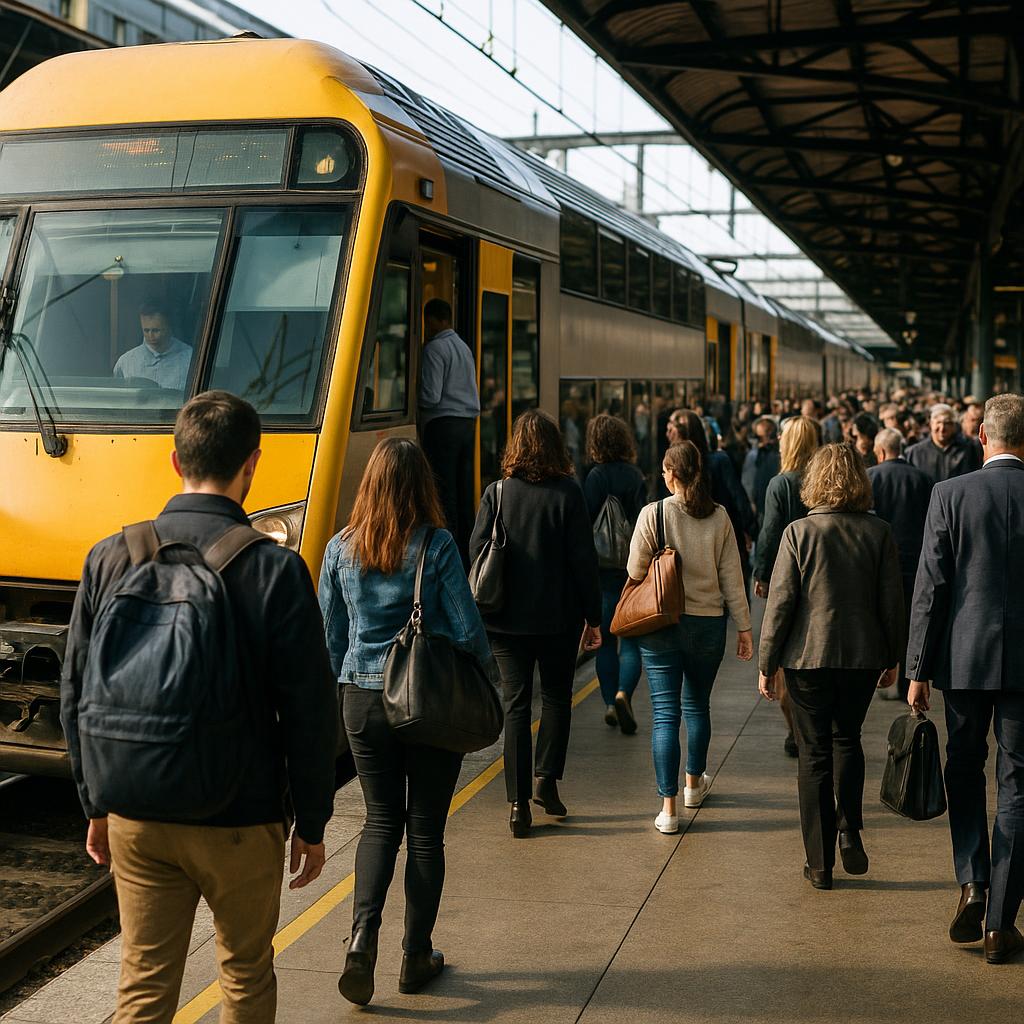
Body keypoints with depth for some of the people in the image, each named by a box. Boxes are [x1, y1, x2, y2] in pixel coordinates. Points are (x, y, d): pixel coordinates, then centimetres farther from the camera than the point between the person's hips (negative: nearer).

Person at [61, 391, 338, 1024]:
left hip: (135, 817, 3)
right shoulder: (275, 570, -14)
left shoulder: (110, 558, -4)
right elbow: (310, 712, -11)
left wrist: (97, 805, 15)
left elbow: (77, 698, 4)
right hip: (241, 824, -3)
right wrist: (312, 824, 1)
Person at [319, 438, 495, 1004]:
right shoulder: (437, 546, -12)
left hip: (364, 701, 3)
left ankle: (363, 935, -1)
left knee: (381, 821, 17)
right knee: (425, 830, 11)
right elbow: (467, 629, -10)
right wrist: (485, 673, 10)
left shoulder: (340, 549, -2)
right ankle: (416, 956, 20)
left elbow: (330, 633, 6)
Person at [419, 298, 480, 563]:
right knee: (464, 489, 10)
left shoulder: (435, 348, -9)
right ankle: (465, 549, 14)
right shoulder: (464, 347, 17)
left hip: (443, 423, -8)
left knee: (444, 491, -6)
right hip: (468, 422, 8)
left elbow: (431, 397, -15)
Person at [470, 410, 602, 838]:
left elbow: (477, 553, 0)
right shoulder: (568, 493, -7)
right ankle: (546, 779, 10)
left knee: (516, 705, 6)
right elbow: (583, 559, -6)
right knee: (556, 697, 19)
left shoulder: (496, 493, -3)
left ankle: (518, 804, 4)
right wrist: (593, 617, 2)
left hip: (506, 619, 1)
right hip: (558, 618, -1)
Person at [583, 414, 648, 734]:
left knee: (605, 638, 10)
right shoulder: (637, 476, 1)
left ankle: (611, 704, 14)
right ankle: (623, 694, -14)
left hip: (603, 567, -2)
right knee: (631, 637, 6)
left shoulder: (596, 476, -8)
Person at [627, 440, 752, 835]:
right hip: (708, 624, 3)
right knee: (697, 705, 21)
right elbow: (732, 578, 0)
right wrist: (744, 627, 6)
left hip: (661, 625, -3)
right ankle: (694, 784, 40)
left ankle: (668, 806, -2)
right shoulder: (719, 517, -3)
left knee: (665, 713, 1)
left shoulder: (653, 514, -11)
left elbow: (635, 571, -5)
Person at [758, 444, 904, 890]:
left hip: (809, 656, -2)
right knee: (847, 740, 24)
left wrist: (766, 664, 0)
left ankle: (820, 863, 11)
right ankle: (850, 831, 13)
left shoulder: (799, 532, -9)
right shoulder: (879, 532, -3)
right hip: (863, 656, 2)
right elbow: (892, 601, 2)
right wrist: (892, 657, 14)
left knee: (815, 753, 7)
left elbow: (780, 602, -8)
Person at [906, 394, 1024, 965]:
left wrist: (919, 670, 1)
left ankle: (972, 883, 6)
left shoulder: (951, 495, -6)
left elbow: (930, 588, -6)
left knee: (965, 769, 20)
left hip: (965, 658, 0)